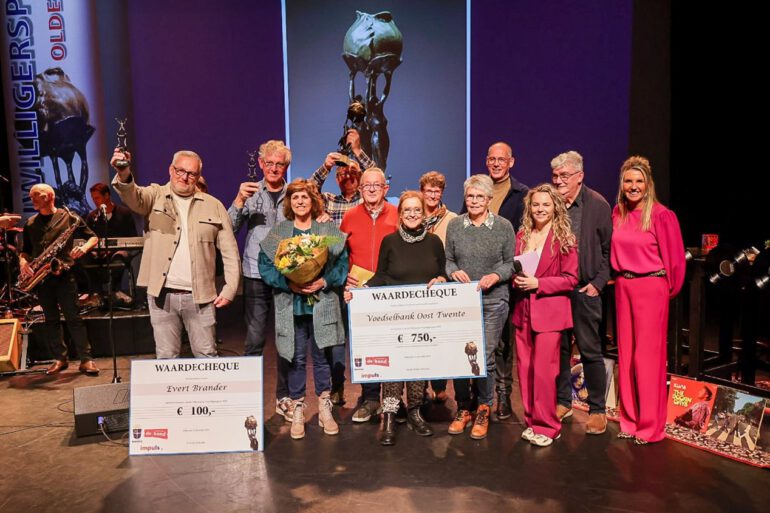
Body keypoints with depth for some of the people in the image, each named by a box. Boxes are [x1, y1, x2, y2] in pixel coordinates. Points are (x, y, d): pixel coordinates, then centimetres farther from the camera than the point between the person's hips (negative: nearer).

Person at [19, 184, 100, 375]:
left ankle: (86, 359, -5)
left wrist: (83, 249, -15)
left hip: (63, 273, -4)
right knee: (51, 319, 8)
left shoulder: (68, 216, 2)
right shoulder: (30, 224, 13)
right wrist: (23, 262, -3)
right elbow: (25, 251, 19)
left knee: (73, 317, -7)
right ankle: (60, 359, 16)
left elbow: (93, 237, 4)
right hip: (40, 277, 4)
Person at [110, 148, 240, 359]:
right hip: (162, 294, 0)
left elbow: (229, 250, 5)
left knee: (207, 355, 8)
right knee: (166, 356, 11)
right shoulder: (156, 196, 5)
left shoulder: (214, 205, 6)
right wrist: (124, 175, -40)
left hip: (199, 296, 0)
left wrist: (230, 289, -3)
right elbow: (133, 197, -18)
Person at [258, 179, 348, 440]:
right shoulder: (277, 232, 5)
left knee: (322, 357, 5)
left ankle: (325, 409, 20)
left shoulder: (330, 231, 5)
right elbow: (265, 266, 0)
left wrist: (325, 282, -15)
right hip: (291, 307, 0)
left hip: (322, 305, 0)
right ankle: (297, 411, 20)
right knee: (296, 359, 6)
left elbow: (342, 264, 1)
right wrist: (289, 284, -14)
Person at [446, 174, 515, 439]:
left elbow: (510, 263, 5)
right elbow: (448, 259, 11)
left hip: (493, 300, -2)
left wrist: (495, 276, -13)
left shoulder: (504, 226, 1)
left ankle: (483, 410, 21)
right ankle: (463, 408, 22)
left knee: (485, 356, 0)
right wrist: (454, 271, -10)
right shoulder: (454, 225, 5)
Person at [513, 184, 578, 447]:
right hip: (523, 309, 5)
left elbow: (571, 279, -7)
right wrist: (517, 280, -2)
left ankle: (546, 426, 12)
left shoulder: (564, 238, -4)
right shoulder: (521, 235, 11)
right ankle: (531, 421, 23)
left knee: (543, 370, -4)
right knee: (524, 369, 8)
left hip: (550, 310, -5)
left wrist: (538, 283, -15)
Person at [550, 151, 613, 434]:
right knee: (558, 348, 12)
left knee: (590, 351, 5)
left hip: (584, 289, -3)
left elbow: (608, 249, 0)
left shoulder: (598, 205, -3)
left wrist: (598, 282, -7)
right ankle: (563, 402, 28)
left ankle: (597, 409, 18)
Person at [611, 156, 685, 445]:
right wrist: (622, 277, 12)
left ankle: (650, 426, 13)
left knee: (648, 355, 0)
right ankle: (630, 420, 23)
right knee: (626, 353, 10)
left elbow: (674, 258, -4)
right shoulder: (618, 214, 6)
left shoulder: (661, 215, -9)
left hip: (651, 288, -5)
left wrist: (668, 289, 4)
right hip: (623, 286, 5)